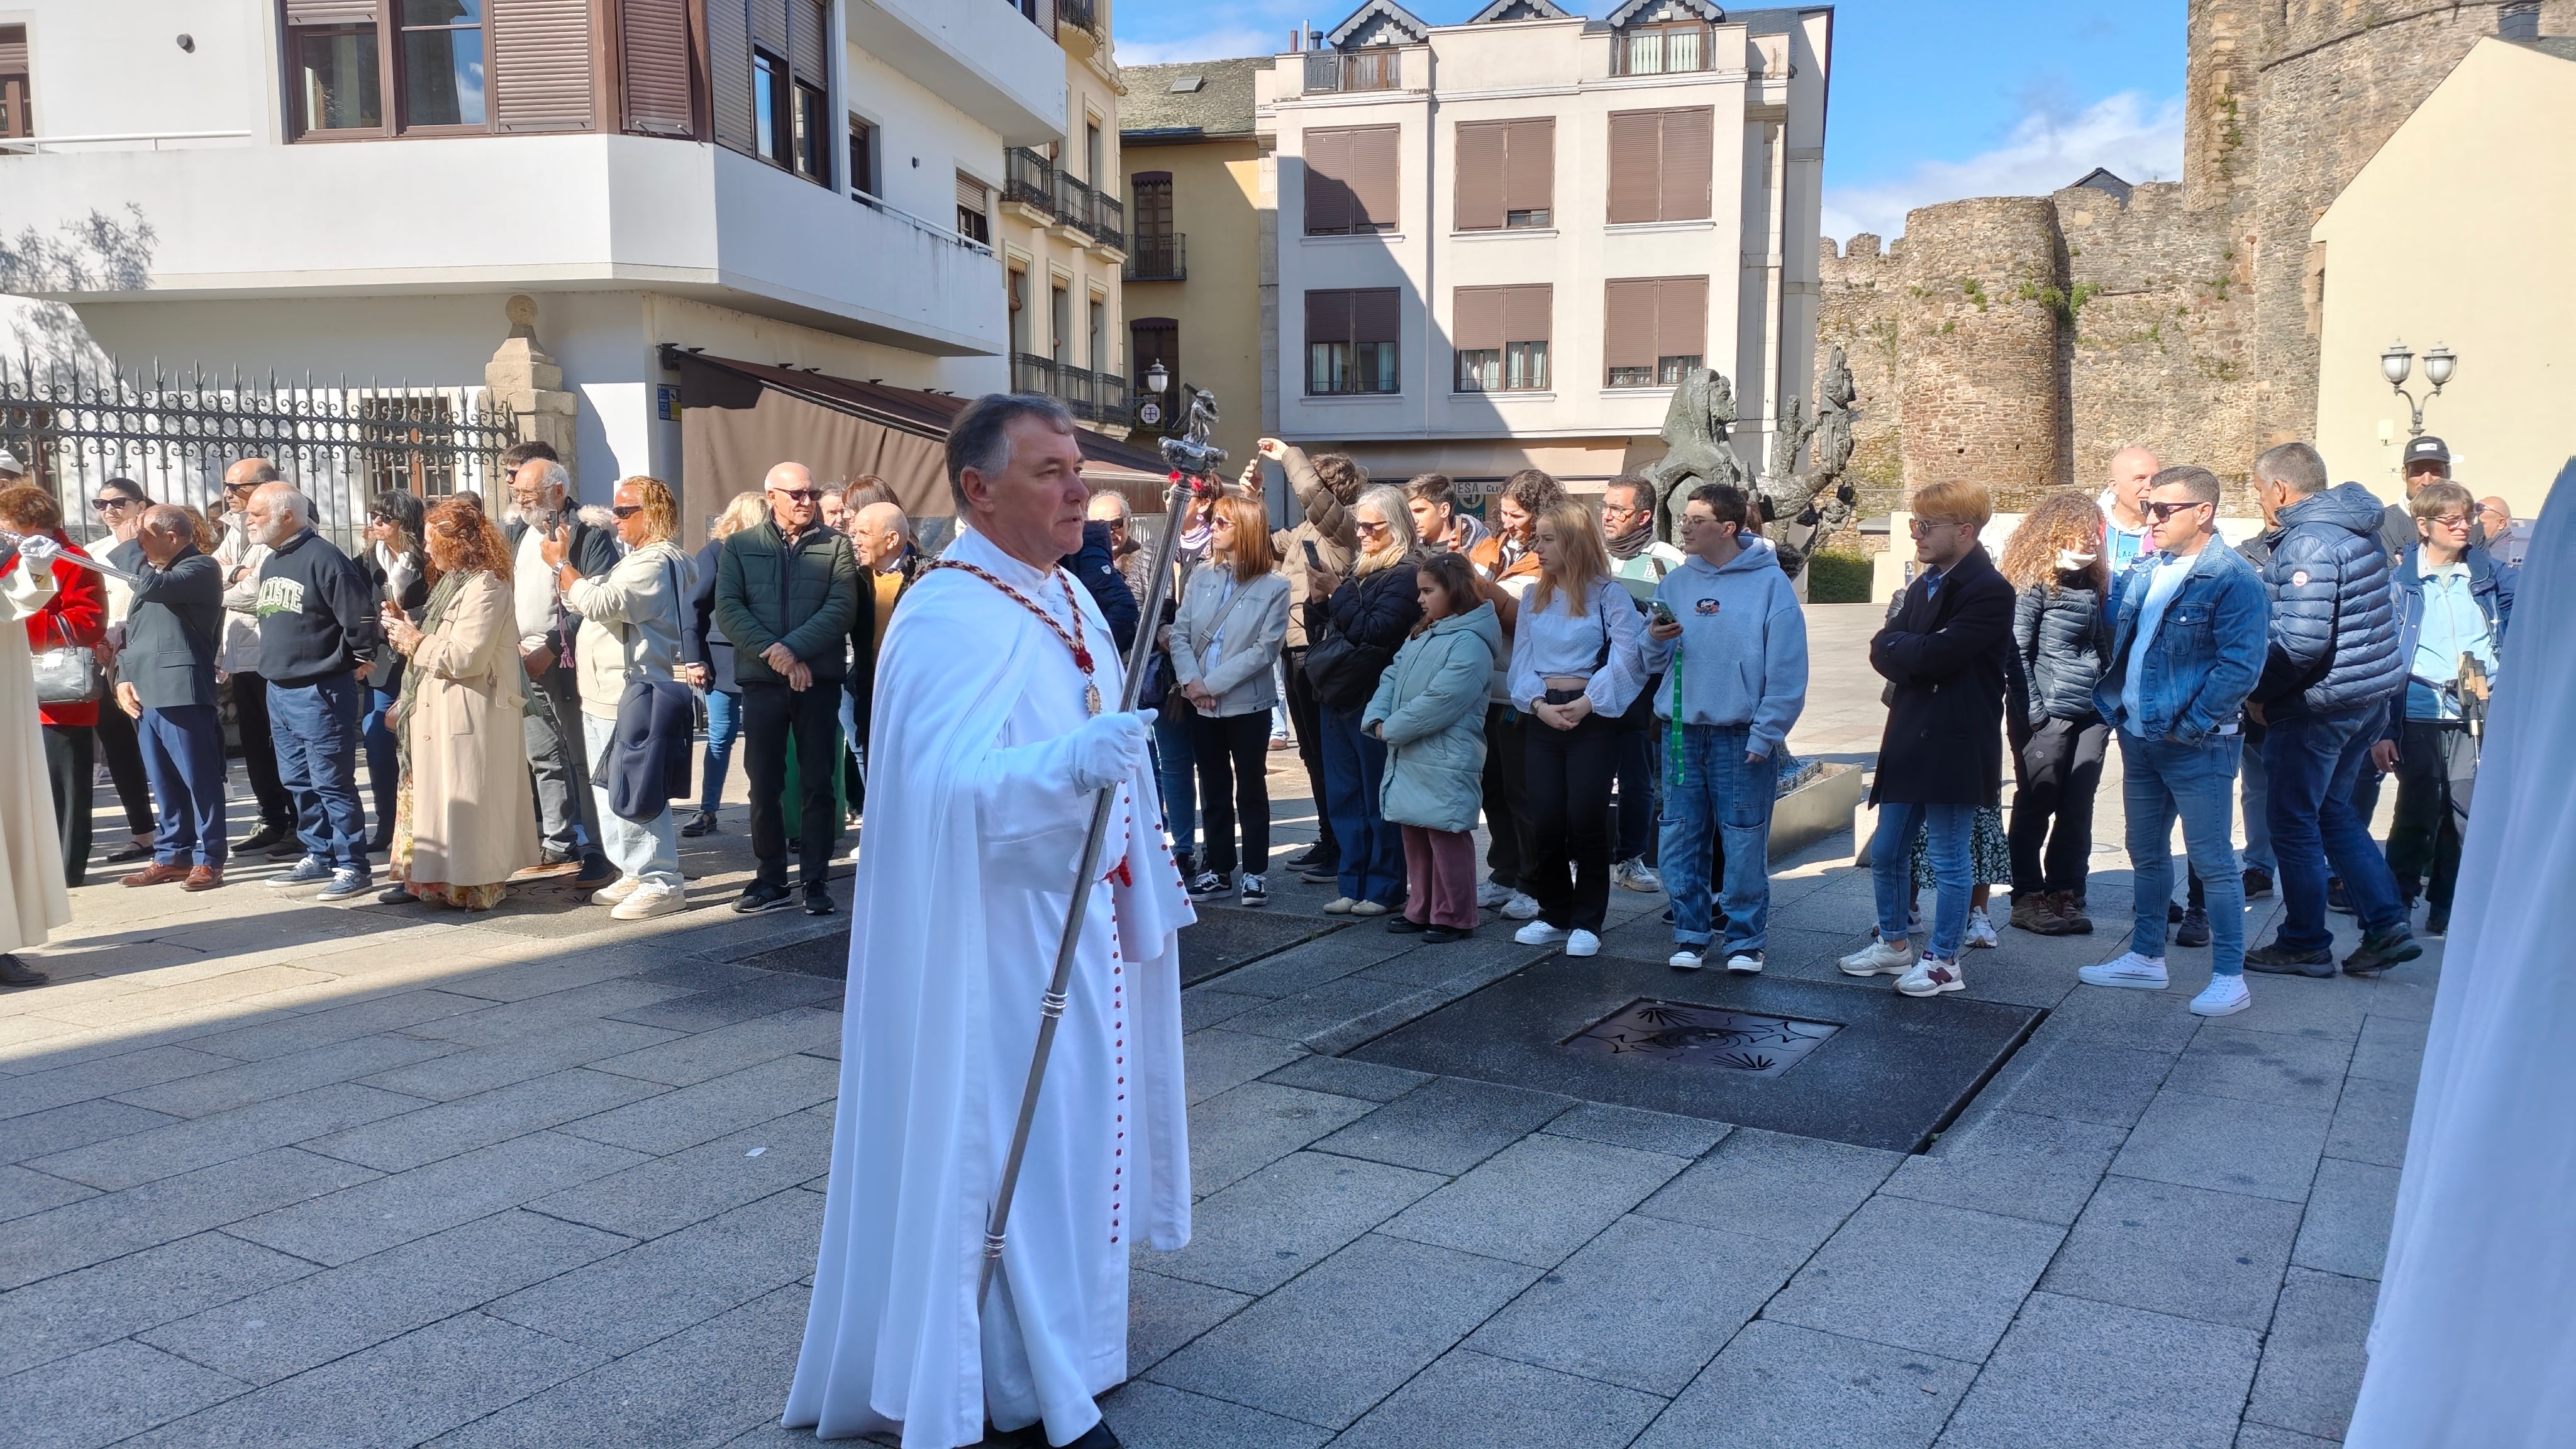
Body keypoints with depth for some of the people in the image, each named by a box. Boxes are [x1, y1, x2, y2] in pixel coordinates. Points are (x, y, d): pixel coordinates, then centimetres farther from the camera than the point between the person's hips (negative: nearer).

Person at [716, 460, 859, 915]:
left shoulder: (835, 545, 6)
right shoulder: (740, 546, 9)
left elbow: (841, 608, -6)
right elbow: (728, 608, -2)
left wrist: (793, 649, -16)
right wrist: (772, 652, -14)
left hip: (819, 679, -1)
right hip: (762, 681, 1)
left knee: (817, 783, 3)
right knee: (765, 784, 5)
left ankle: (817, 881, 10)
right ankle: (771, 880, 15)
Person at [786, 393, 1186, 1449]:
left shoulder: (1071, 599, 8)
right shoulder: (950, 619, -21)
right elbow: (947, 787, -35)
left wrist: (1144, 887, 20)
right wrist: (1075, 762, -50)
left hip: (1085, 919, 10)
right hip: (999, 938, -9)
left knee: (1076, 1129, 20)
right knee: (1014, 1144, 1)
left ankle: (1065, 1340, 39)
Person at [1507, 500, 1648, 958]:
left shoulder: (1608, 595, -4)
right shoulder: (1533, 599, 13)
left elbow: (1625, 660, -12)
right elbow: (1521, 662, 8)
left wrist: (1584, 704, -17)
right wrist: (1539, 704, -9)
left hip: (1593, 718, -5)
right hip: (1543, 718, 5)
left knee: (1586, 819, -6)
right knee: (1545, 820, 2)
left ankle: (1587, 923, 6)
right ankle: (1554, 915, 18)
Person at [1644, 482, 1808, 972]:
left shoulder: (1770, 583, -5)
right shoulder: (1675, 583, 9)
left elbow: (1787, 671, -8)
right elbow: (1654, 665, 13)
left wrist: (1765, 736, -12)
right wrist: (1656, 641, -9)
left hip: (1742, 737, -4)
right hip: (1681, 730, 4)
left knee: (1744, 843, 2)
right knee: (1681, 839, 7)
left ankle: (1745, 939, 14)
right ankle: (1690, 933, 19)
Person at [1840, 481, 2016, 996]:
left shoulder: (1989, 591, -14)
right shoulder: (1924, 584, 14)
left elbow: (1938, 654, -23)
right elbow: (1883, 649, 6)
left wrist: (1898, 647, -6)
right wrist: (1914, 659, -12)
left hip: (1954, 747, -9)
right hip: (1908, 741, 9)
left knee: (1949, 861, 3)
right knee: (1886, 853, 16)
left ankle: (1944, 962, 15)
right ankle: (1895, 943, 32)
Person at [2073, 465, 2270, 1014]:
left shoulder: (2233, 578, -14)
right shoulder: (2148, 572, 10)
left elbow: (2241, 666, -19)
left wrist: (2189, 726, -18)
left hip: (2195, 744, -8)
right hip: (2138, 737, 8)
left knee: (2212, 861, 0)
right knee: (2147, 854, 17)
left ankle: (2230, 978, 8)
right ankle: (2146, 957, 30)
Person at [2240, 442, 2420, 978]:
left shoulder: (2308, 543, -20)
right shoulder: (2357, 529, 11)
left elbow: (2302, 642, -28)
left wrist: (2261, 691, -13)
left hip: (2318, 706, -10)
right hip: (2371, 694, 10)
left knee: (2295, 823, 4)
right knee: (2333, 812, 20)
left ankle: (2305, 944, 13)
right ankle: (2387, 925, 16)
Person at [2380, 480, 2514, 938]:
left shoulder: (2489, 574, 8)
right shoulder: (2400, 581, 0)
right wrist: (2382, 729, -8)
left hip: (2478, 717, 3)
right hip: (2420, 715, -2)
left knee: (2466, 816, 3)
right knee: (2417, 814, 2)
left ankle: (2446, 907, 17)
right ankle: (2396, 905, 17)